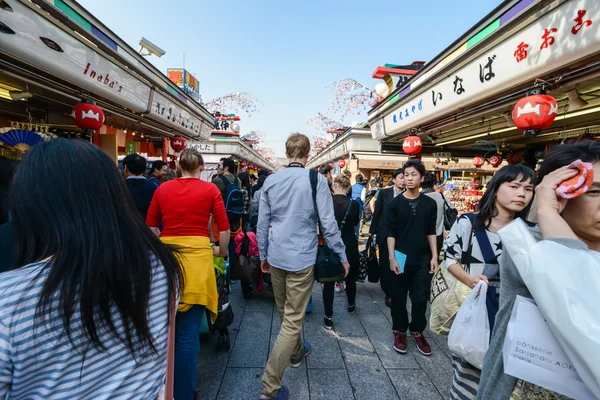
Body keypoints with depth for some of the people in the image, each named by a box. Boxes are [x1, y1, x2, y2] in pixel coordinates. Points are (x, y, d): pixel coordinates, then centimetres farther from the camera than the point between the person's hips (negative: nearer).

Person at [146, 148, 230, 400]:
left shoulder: (162, 189, 6)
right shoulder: (210, 190, -2)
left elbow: (150, 226, 10)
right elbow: (224, 229, -3)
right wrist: (221, 251, 14)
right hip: (197, 256, -3)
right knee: (188, 330, 6)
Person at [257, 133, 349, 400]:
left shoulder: (270, 181, 0)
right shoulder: (316, 180, -12)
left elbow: (262, 223, 4)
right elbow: (328, 223, -12)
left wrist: (263, 255, 16)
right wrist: (342, 256, 1)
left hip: (276, 257, 5)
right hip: (301, 258, -5)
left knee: (285, 313, 24)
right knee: (293, 320, 7)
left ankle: (296, 352, 48)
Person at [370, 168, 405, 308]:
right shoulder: (384, 193, -2)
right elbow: (377, 213, 1)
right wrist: (372, 231, 2)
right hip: (384, 235, 0)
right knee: (385, 265, 8)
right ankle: (389, 293, 25)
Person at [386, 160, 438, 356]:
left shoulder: (430, 203, 2)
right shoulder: (395, 203, -4)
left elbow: (431, 231, 7)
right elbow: (391, 232, -5)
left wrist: (434, 256, 2)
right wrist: (391, 257, -11)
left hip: (422, 259, 2)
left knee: (420, 298, 10)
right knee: (398, 297, 10)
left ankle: (417, 331, 30)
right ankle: (399, 331, 28)